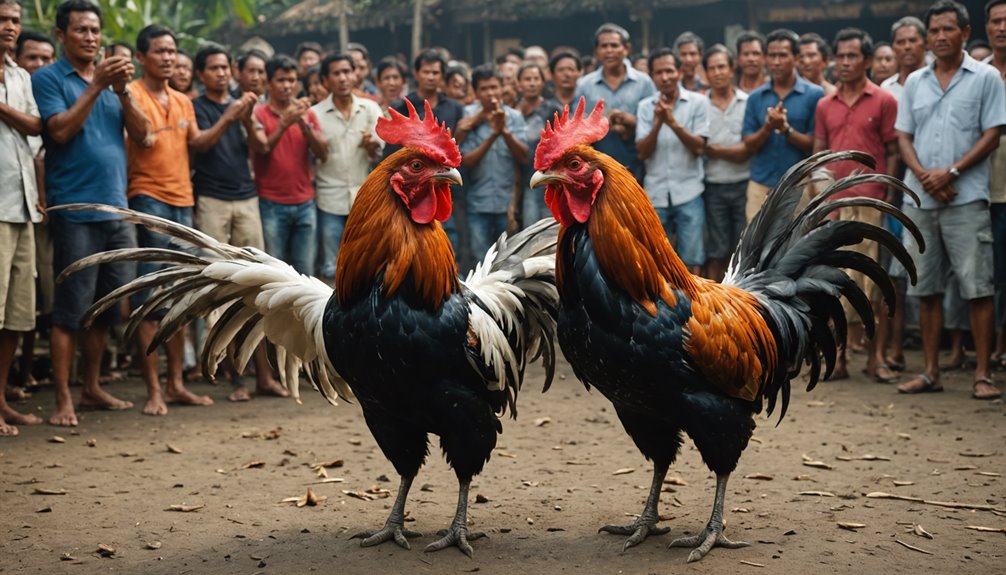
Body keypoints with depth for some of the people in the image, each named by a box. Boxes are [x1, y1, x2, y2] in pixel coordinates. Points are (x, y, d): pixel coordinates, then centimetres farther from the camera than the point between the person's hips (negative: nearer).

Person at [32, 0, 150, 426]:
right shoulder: (48, 79, -1)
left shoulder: (112, 78, 14)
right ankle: (63, 398, -2)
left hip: (116, 208, 6)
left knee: (109, 304, 9)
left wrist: (122, 90, -8)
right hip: (75, 209, -6)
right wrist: (96, 86, -16)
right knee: (70, 307, -6)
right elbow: (60, 130, -15)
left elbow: (141, 133, 6)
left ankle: (91, 388, 20)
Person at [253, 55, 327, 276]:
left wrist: (304, 124, -12)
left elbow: (323, 154, 2)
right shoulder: (259, 113, 0)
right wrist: (284, 123, -25)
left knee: (305, 271, 4)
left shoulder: (307, 113, 11)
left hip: (305, 203, 3)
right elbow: (261, 149, -13)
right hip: (271, 205, -3)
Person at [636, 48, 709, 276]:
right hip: (655, 195, 2)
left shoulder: (698, 102, -1)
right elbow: (642, 152, -1)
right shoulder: (645, 106, 5)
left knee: (692, 260, -2)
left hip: (689, 193, -2)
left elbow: (699, 147, -6)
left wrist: (672, 122, -18)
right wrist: (658, 123, -17)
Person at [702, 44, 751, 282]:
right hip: (713, 188, 0)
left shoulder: (747, 102, 0)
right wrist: (734, 151, -7)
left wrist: (716, 150, -6)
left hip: (744, 185, 0)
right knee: (716, 253, 7)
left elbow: (749, 149, -6)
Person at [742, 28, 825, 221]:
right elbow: (749, 144, 5)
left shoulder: (814, 95, -1)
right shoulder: (756, 97, 9)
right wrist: (767, 128, -14)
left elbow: (816, 145, -3)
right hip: (761, 186, 3)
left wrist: (786, 129, -17)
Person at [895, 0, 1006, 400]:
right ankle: (930, 372, 15)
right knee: (927, 290, 8)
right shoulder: (915, 82, 13)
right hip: (920, 201, 4)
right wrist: (924, 175, -7)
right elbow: (903, 136, 11)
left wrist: (951, 172, -14)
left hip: (966, 199, -4)